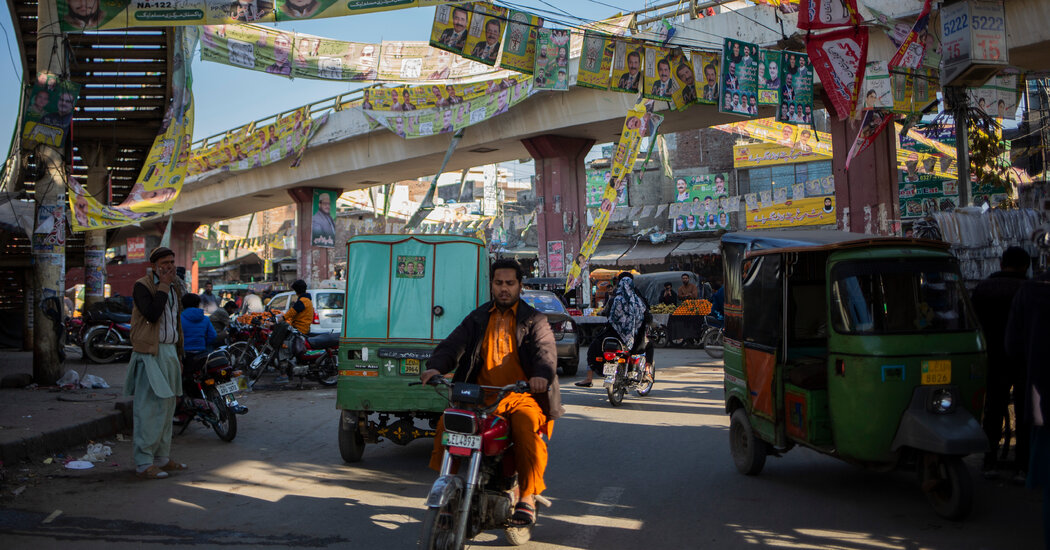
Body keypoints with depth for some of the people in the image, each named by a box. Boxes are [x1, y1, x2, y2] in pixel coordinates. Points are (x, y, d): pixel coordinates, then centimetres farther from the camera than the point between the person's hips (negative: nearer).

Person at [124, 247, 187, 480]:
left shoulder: (174, 288, 18)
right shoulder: (142, 286, -7)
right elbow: (152, 314, -24)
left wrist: (178, 356, 21)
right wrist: (163, 286, -16)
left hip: (169, 351, 8)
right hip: (150, 353, -8)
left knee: (167, 406, 12)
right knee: (149, 408, -10)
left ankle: (162, 458, 20)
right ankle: (143, 463, -8)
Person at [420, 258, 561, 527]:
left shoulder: (535, 320, 10)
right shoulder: (477, 319, 18)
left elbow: (546, 351, -7)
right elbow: (453, 344, 5)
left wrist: (542, 374, -32)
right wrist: (436, 367, -18)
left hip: (522, 396, -3)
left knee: (528, 428, -33)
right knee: (447, 423, -22)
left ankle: (527, 499, -22)